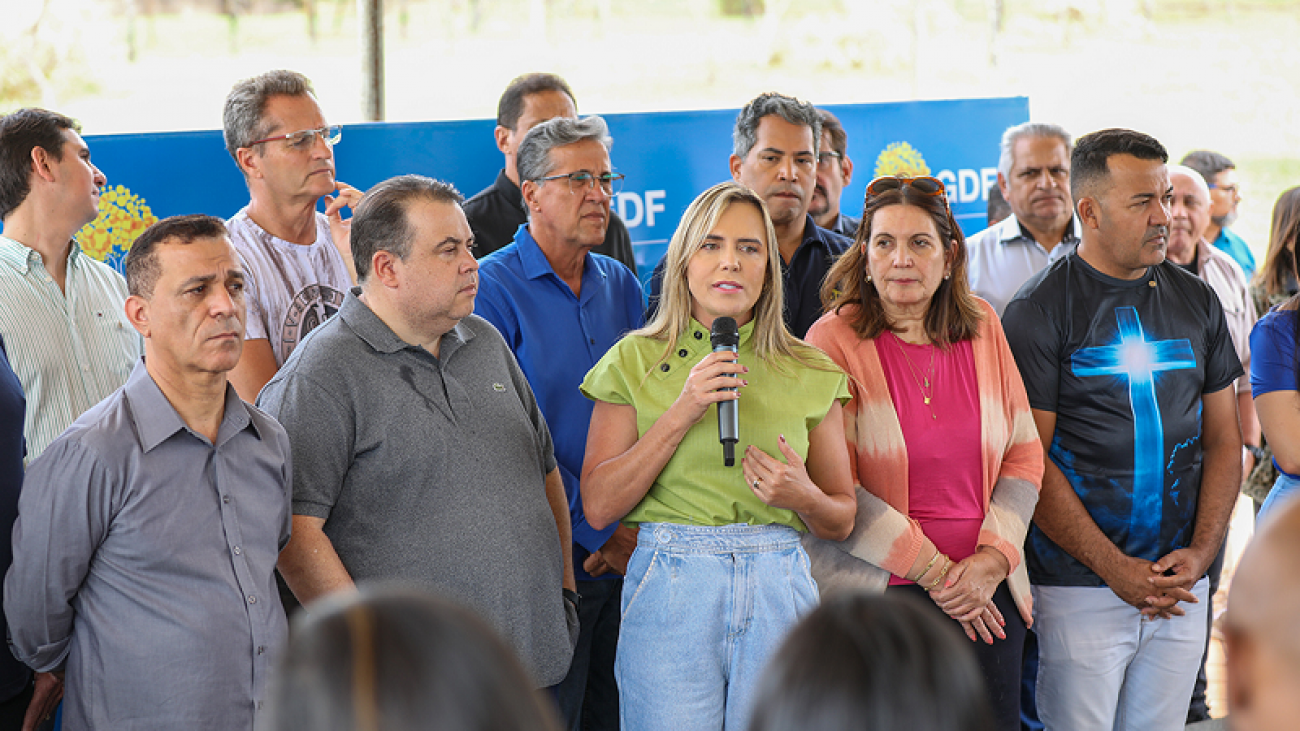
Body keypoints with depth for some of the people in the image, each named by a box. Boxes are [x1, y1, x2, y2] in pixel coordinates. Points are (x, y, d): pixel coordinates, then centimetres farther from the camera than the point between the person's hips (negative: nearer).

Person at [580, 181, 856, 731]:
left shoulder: (811, 373, 8)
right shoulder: (635, 361, 4)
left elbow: (842, 518, 14)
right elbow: (598, 506, -4)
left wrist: (804, 499, -9)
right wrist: (681, 414, -12)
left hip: (779, 588, 2)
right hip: (668, 590, -1)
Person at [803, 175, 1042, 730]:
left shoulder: (982, 327, 7)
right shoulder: (835, 340, -5)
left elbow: (1024, 454, 9)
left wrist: (991, 559, -5)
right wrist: (933, 572, -11)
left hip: (987, 597, 4)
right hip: (880, 594, -4)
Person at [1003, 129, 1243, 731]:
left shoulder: (1197, 301, 10)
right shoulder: (1039, 310, -6)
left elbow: (1223, 439, 12)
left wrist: (1200, 552, -3)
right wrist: (1116, 568, -14)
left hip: (1181, 587, 5)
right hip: (1080, 585, -4)